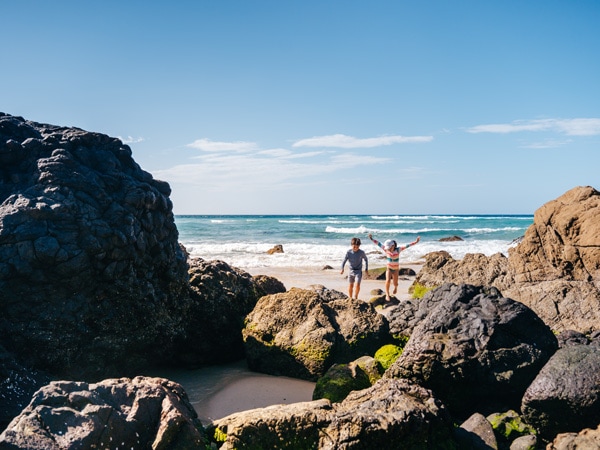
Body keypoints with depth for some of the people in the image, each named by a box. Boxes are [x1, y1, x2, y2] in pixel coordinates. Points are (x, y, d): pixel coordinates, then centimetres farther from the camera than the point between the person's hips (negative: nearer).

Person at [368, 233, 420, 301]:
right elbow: (379, 244, -14)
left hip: (396, 269, 0)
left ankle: (396, 287, 47)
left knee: (395, 283, 8)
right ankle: (387, 295, -10)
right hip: (389, 268, 0)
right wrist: (372, 239, -19)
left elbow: (406, 246, -29)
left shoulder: (397, 250, -21)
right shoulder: (386, 249, -16)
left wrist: (415, 242, -36)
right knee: (388, 281, -22)